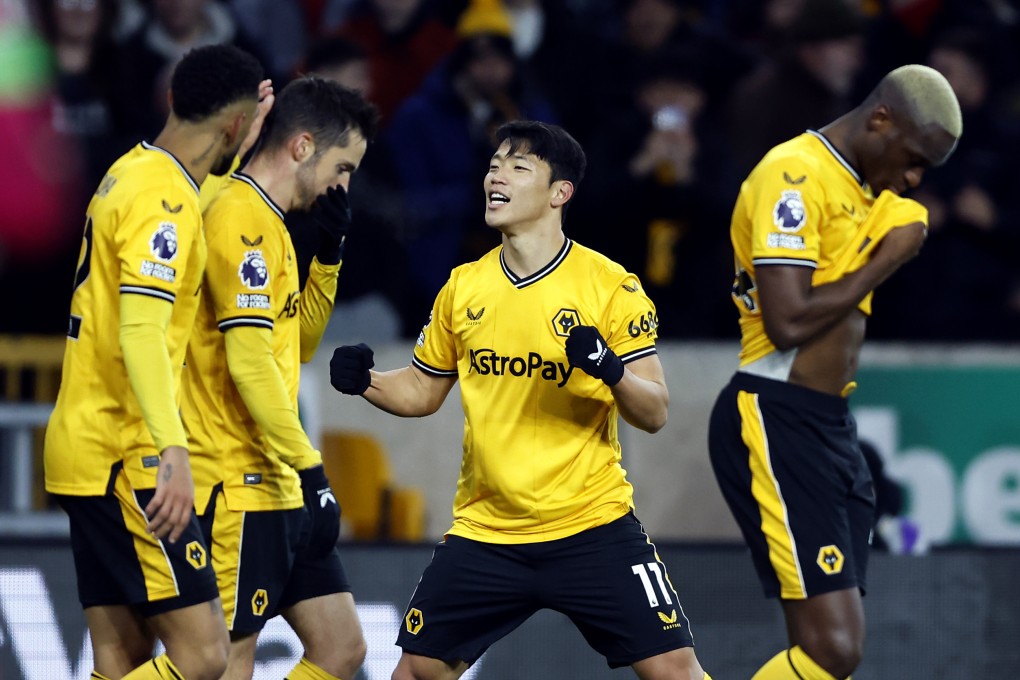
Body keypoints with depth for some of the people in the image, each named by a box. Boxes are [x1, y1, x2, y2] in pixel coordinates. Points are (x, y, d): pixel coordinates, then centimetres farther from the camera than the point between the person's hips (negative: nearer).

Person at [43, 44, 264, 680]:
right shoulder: (164, 197, -15)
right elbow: (140, 332, -27)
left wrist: (247, 140, 31)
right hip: (123, 457, -10)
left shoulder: (132, 172, 13)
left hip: (84, 449, 10)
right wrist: (173, 450, -35)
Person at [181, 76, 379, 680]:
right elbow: (249, 362, -23)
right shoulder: (243, 221, -15)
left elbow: (299, 344, 25)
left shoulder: (267, 224, 16)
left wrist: (330, 254, 12)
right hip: (239, 488, -10)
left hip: (278, 489, 10)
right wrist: (310, 470, -23)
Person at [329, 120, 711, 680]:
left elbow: (654, 414, -8)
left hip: (592, 527, -4)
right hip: (485, 530, 4)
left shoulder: (609, 286, -7)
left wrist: (613, 371, -29)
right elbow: (422, 391, 17)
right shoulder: (463, 286, 5)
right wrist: (365, 381, -3)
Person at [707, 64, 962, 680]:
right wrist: (884, 263, -11)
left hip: (830, 425, 10)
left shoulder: (865, 188, 17)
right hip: (776, 423, -10)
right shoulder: (795, 175, -13)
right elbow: (789, 320, -21)